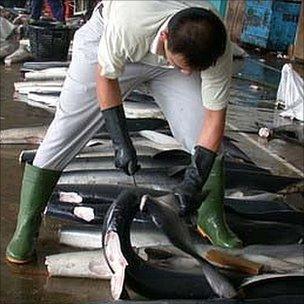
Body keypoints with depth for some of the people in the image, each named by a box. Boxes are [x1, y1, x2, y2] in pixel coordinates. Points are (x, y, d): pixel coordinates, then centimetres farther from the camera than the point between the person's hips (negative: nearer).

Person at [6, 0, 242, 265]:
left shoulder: (218, 51, -33)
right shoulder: (128, 24, -43)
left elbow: (214, 117, -22)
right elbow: (105, 77, -24)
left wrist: (193, 183, -25)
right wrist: (122, 142, -23)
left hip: (168, 55, 3)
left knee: (207, 134, -11)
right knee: (67, 129, -11)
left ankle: (212, 219, 9)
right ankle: (26, 228, -1)